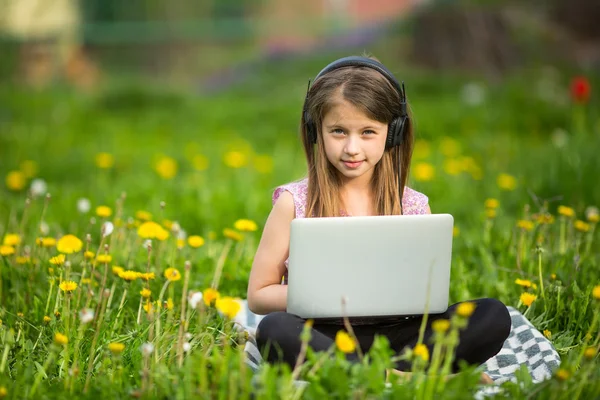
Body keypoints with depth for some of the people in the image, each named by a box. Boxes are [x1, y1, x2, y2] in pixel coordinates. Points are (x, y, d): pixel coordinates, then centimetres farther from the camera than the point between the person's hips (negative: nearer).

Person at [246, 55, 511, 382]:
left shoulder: (414, 207, 7)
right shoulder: (294, 202, 0)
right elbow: (258, 296, 3)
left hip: (394, 336, 2)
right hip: (323, 339, -2)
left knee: (494, 315, -19)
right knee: (274, 330, -37)